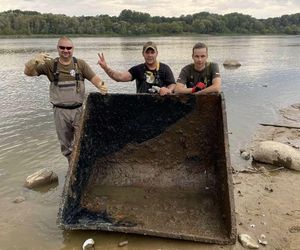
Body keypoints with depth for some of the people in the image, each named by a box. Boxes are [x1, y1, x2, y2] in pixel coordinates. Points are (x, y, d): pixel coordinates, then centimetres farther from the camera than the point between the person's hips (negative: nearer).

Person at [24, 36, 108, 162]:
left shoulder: (80, 64, -2)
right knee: (65, 144, 16)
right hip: (60, 111, 2)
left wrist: (101, 86, -32)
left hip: (79, 109, -1)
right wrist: (35, 60, -28)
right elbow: (28, 72, -6)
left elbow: (94, 78, -8)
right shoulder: (50, 64, 0)